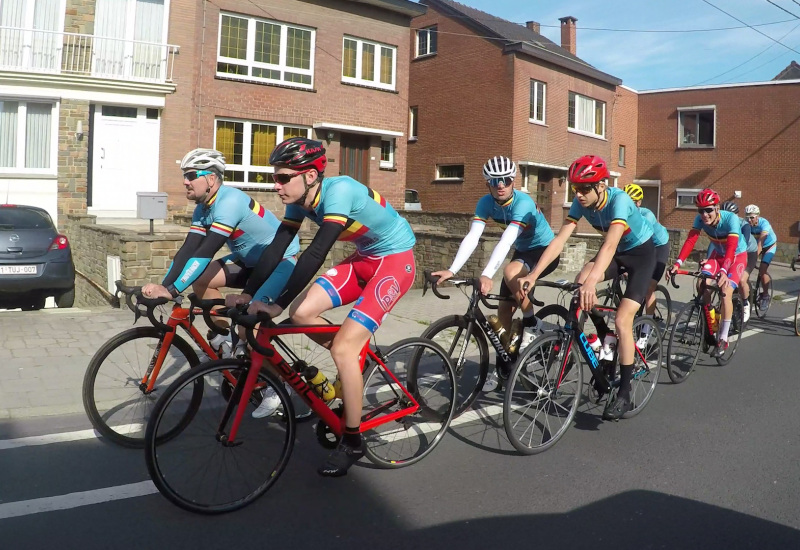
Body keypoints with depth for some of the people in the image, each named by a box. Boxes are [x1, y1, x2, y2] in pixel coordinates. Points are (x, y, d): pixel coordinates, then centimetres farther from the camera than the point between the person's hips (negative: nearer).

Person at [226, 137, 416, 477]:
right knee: (301, 313, -8)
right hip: (363, 260, 8)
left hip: (396, 260, -8)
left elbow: (316, 254, -36)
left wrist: (278, 304, -38)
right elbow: (276, 248, -4)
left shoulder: (338, 191, -29)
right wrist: (247, 294, -11)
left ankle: (352, 442, 0)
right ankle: (358, 359, 16)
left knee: (343, 348, -17)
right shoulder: (299, 200, -5)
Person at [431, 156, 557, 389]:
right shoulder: (486, 202, -14)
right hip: (522, 250, 6)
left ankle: (530, 324, -14)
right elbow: (472, 237, -25)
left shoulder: (523, 203, -31)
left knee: (510, 272, -36)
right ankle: (502, 366, 16)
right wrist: (452, 270, -39)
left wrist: (487, 275, -56)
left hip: (545, 250, -6)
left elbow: (506, 241, -44)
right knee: (503, 309, 0)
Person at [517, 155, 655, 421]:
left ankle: (624, 395, -6)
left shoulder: (619, 200, -34)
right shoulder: (581, 202, -17)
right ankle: (605, 339, 1)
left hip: (642, 252, -6)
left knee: (622, 320, -17)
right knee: (580, 282, -24)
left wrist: (592, 283, -63)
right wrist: (533, 275, -35)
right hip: (618, 251, 6)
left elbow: (610, 244, -48)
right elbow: (559, 239, -23)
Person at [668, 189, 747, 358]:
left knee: (726, 291, -21)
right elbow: (690, 241, -30)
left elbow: (731, 247, -43)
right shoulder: (700, 219, -22)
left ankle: (723, 339, -12)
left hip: (737, 255, -4)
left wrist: (723, 271, -58)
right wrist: (677, 263, -44)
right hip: (717, 254, 5)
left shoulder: (731, 219, -34)